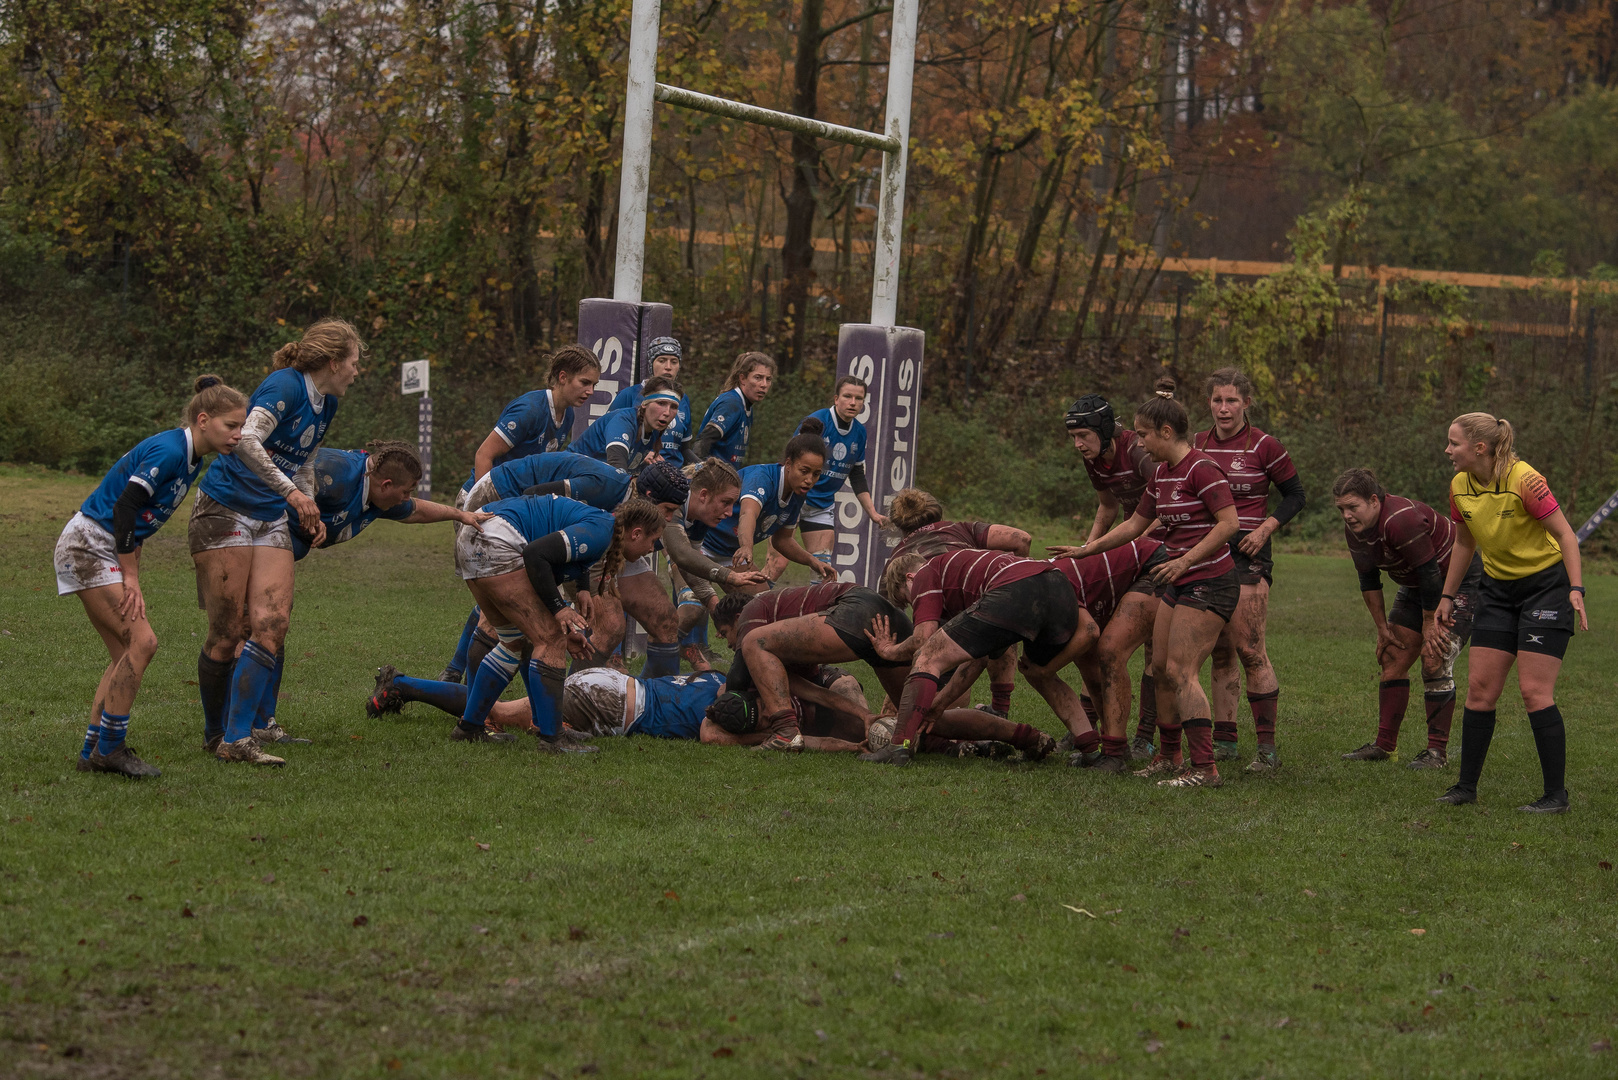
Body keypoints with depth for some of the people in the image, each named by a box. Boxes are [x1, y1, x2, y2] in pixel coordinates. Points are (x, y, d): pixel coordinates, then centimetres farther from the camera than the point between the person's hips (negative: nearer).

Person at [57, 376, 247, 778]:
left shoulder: (191, 461, 10)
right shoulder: (167, 451, -20)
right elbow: (124, 508, -23)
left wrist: (131, 577, 8)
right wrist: (131, 577, -16)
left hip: (106, 549, 10)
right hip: (87, 545, -10)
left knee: (125, 655, 8)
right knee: (141, 641, -15)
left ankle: (93, 751, 12)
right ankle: (109, 748, -8)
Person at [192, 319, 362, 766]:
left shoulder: (326, 404, 13)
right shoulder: (285, 386, -15)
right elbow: (246, 441, -30)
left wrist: (311, 514, 15)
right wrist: (292, 492, -30)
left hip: (272, 519, 8)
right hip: (225, 508, -8)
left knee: (272, 624, -9)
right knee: (229, 632, -6)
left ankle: (239, 737, -10)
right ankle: (216, 733, 9)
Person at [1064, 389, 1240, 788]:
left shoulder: (1200, 469, -16)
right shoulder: (1162, 474, 13)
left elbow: (1229, 523, -21)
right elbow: (1136, 523, 24)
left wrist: (1186, 560, -24)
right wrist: (1088, 549, 23)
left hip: (1210, 584, -9)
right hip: (1179, 585, 9)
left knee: (1180, 671, -14)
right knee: (1161, 669, 10)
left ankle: (1205, 767, -15)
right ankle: (1168, 757, 22)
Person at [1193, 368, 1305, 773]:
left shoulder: (1264, 446, -6)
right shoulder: (1197, 445, 8)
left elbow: (1295, 495, 2)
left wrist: (1265, 529, -10)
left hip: (1247, 554, -5)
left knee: (1249, 649, -11)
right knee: (1221, 651, 8)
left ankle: (1268, 748, -8)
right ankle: (1224, 740, 13)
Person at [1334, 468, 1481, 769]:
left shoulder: (1402, 520, -34)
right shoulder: (1354, 530, -8)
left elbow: (1430, 576, -29)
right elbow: (1369, 581, 5)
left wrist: (1429, 625, -21)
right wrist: (1382, 628, 5)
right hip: (1415, 585, 9)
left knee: (1434, 662, -17)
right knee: (1393, 659, 4)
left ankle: (1438, 751, -12)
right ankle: (1384, 744, 10)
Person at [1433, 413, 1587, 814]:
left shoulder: (1524, 480, -22)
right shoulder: (1460, 486, -1)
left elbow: (1565, 533, -17)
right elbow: (1464, 543, 15)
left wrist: (1576, 590, -26)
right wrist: (1448, 597, 18)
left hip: (1546, 584, -6)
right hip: (1497, 589, 6)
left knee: (1534, 691, -11)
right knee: (1479, 687, 1)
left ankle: (1556, 794, -3)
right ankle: (1466, 786, 9)